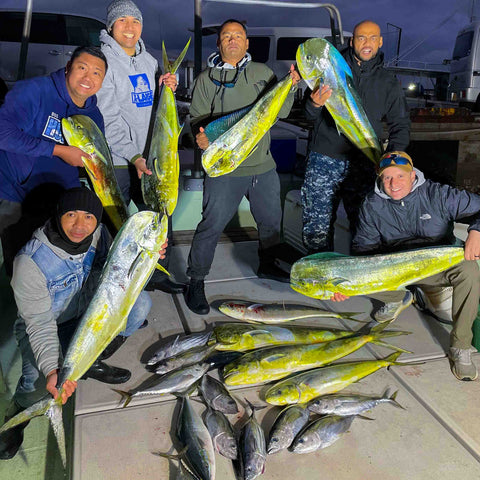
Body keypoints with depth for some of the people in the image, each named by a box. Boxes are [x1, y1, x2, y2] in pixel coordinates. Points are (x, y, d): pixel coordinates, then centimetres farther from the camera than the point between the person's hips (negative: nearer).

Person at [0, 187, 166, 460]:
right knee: (39, 380, -33)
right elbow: (40, 324, -28)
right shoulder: (31, 261, -31)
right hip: (44, 324, -4)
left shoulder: (98, 235, -17)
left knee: (140, 302, -19)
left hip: (87, 311, 5)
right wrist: (51, 370, -41)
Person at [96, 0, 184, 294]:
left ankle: (158, 276, 28)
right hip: (118, 161, -6)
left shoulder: (148, 60, 14)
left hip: (150, 157, 7)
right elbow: (108, 118, -14)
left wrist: (168, 89, -1)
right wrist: (133, 156, -23)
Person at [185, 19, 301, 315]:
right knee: (212, 225, -5)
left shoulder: (262, 73, 11)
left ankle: (267, 265, 40)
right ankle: (196, 281, 11)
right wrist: (201, 136, -21)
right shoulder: (207, 79, 4)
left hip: (263, 165, 4)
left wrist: (290, 87, -8)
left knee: (271, 220, 16)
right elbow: (198, 118, 1)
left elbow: (280, 111, 9)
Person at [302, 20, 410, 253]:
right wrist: (315, 104, -18)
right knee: (317, 226, -2)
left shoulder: (389, 83, 13)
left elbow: (400, 125, 16)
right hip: (324, 159, -1)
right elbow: (309, 116, 7)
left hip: (364, 165, 2)